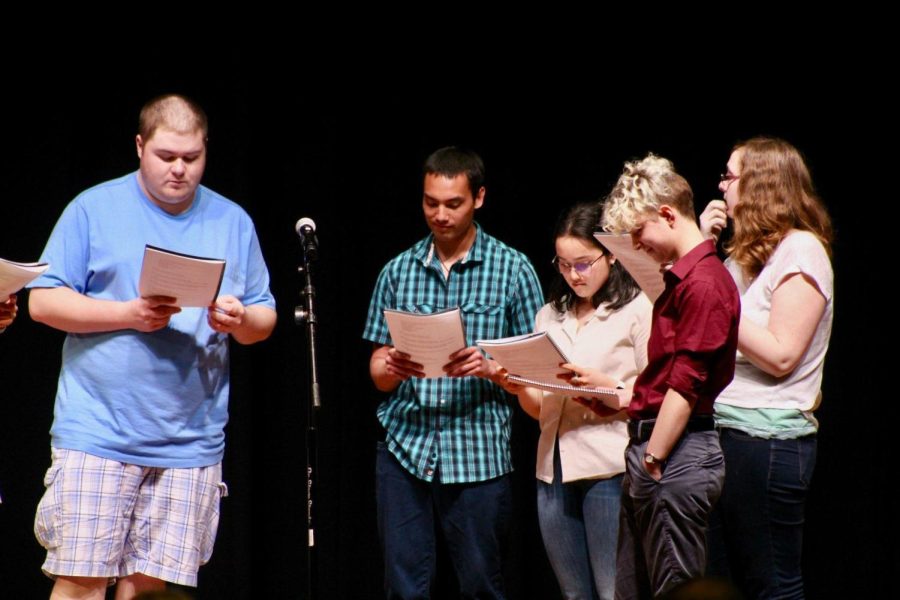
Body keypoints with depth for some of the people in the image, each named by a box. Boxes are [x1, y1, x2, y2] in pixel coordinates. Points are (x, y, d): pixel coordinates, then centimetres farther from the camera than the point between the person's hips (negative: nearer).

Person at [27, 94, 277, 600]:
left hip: (191, 442, 3)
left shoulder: (233, 222, 13)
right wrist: (129, 315, -13)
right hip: (98, 433, -3)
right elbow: (43, 301, -1)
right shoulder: (94, 209, 3)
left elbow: (265, 318, 15)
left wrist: (240, 321, -9)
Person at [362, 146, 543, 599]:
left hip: (479, 454, -2)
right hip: (404, 447, 2)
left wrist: (490, 369, -17)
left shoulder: (513, 269, 3)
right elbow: (378, 374, 11)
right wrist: (393, 367, -12)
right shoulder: (398, 271, 10)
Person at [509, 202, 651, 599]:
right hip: (554, 469, 6)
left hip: (608, 469, -6)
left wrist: (603, 385, -20)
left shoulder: (637, 310, 0)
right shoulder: (550, 315, 18)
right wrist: (520, 386, -2)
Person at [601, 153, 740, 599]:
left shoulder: (704, 282, -15)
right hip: (649, 449, 11)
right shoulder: (681, 278, 18)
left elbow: (686, 386, -18)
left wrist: (652, 460, -17)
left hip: (678, 456, -11)